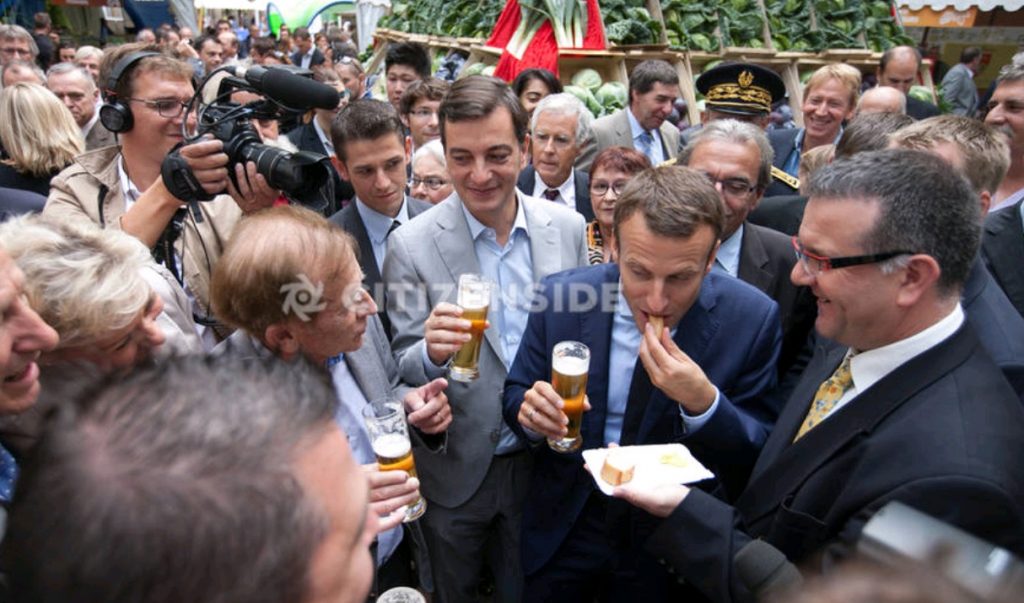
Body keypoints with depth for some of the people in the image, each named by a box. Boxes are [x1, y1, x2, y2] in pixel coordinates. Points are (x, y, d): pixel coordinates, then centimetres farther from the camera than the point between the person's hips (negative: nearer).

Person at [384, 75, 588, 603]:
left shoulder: (567, 227, -6)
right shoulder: (411, 245, -16)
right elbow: (403, 368, -11)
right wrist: (431, 352, -32)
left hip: (545, 460, 3)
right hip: (455, 471, -2)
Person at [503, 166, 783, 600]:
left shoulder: (751, 318, -18)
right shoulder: (562, 297, -16)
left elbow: (758, 457, -12)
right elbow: (516, 393, -4)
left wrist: (703, 404, -32)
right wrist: (530, 412, -27)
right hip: (565, 526, 1)